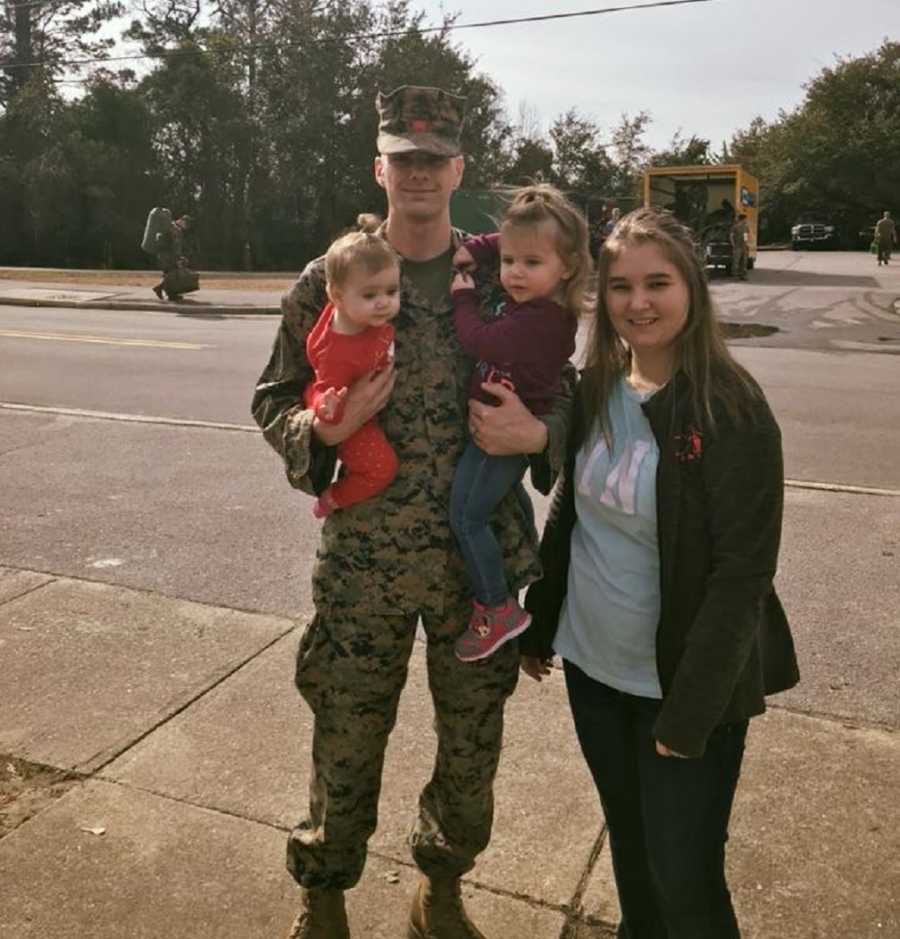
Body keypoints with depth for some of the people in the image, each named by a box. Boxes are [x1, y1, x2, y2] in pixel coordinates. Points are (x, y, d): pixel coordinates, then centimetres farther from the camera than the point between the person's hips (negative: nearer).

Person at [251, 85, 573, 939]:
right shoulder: (328, 280, -1)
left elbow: (563, 389, 8)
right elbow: (273, 400, 4)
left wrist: (537, 434, -14)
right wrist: (325, 428, -18)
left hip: (485, 556, 2)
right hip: (362, 558, -1)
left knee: (473, 742, 16)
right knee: (346, 742, 12)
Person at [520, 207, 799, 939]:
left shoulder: (733, 411, -19)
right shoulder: (594, 388, -2)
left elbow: (742, 575, -19)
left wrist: (690, 713, -18)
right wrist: (539, 624, 12)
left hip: (682, 682, -5)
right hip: (591, 664, 5)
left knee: (684, 879, 8)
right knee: (628, 845, 23)